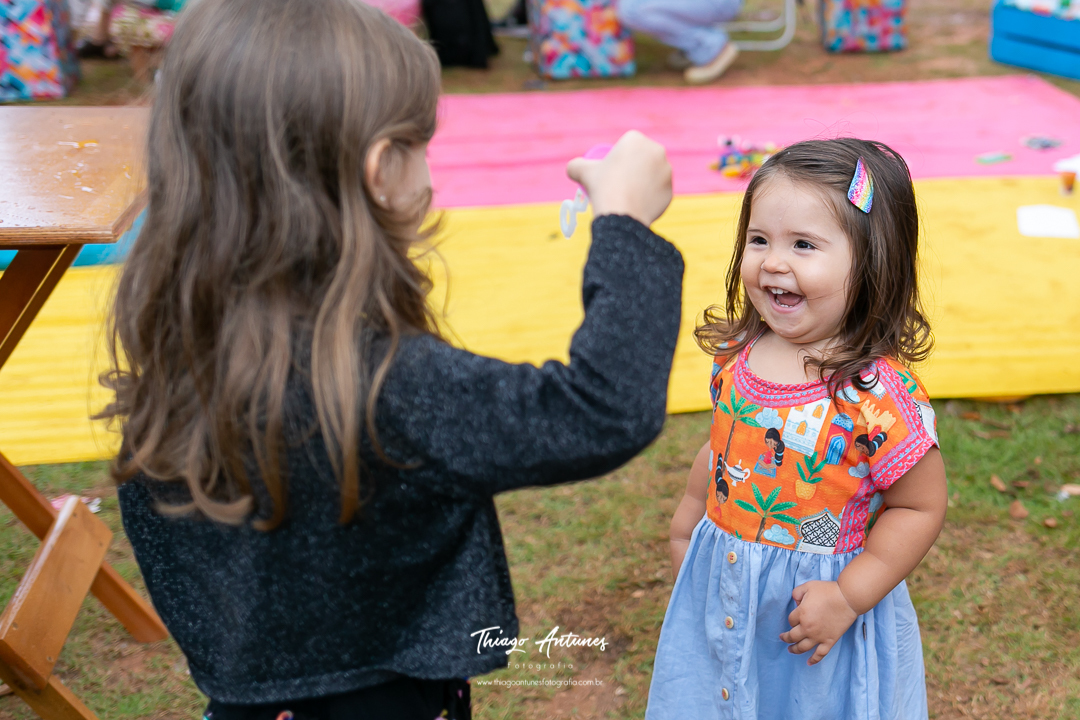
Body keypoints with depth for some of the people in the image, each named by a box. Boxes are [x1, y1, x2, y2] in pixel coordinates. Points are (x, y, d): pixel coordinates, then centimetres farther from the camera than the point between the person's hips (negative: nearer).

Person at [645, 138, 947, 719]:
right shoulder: (738, 354, -6)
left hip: (810, 608, -6)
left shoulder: (877, 393, -25)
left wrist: (848, 597, -21)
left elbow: (921, 506, -17)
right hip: (721, 596, 6)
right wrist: (686, 525, 19)